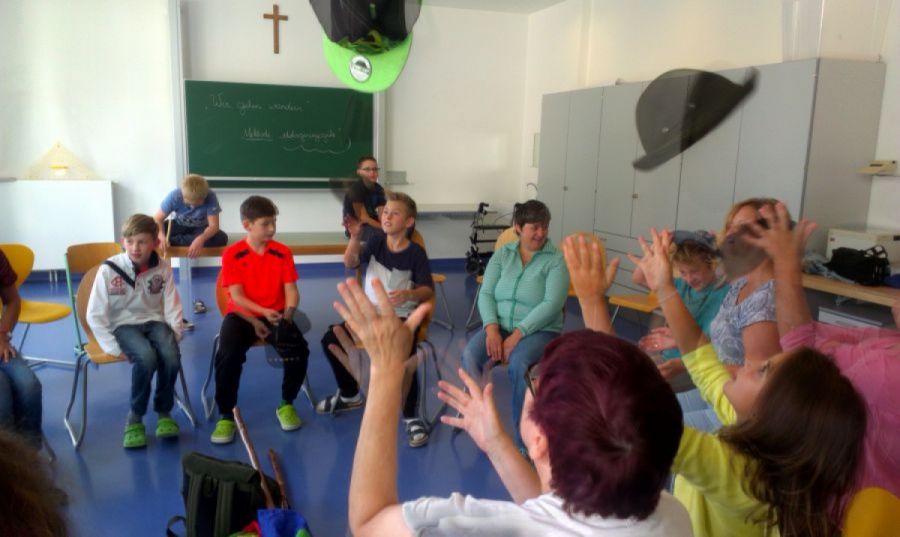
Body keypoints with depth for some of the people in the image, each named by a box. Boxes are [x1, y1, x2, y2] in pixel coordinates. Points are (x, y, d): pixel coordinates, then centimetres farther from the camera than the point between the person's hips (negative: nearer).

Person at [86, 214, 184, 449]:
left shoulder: (162, 268, -5)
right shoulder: (108, 269, -12)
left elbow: (172, 308, 3)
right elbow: (95, 315, -8)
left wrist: (174, 335, -11)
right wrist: (114, 348, -13)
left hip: (154, 320, 2)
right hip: (123, 324, -2)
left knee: (171, 356, -28)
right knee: (146, 356, -34)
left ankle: (163, 412, -3)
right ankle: (135, 417, -12)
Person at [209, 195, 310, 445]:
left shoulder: (283, 252, 2)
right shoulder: (232, 254, -4)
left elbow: (291, 290, -2)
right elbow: (237, 296, -9)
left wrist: (287, 315, -20)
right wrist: (261, 314, -23)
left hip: (276, 315, 2)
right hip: (242, 315, -1)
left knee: (299, 349, -25)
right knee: (228, 355, -30)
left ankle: (286, 405, 1)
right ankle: (226, 416, -9)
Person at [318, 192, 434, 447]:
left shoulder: (416, 252, -10)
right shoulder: (375, 240, 0)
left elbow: (429, 290, -8)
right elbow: (350, 263, -12)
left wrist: (408, 294, -30)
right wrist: (354, 237, -30)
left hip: (401, 316, -5)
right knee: (330, 340, -4)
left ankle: (411, 418, -10)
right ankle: (350, 394, 20)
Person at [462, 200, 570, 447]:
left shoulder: (556, 260, -3)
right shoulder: (502, 254, 9)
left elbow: (551, 304, -14)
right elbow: (486, 293, 4)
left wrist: (518, 334, -21)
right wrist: (492, 329, -14)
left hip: (539, 330, -3)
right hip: (499, 325, 4)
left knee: (518, 363, -34)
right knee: (470, 356, -25)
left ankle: (524, 439, -17)